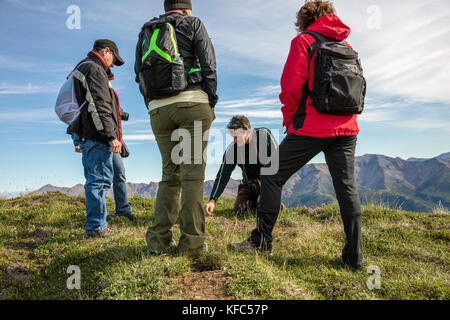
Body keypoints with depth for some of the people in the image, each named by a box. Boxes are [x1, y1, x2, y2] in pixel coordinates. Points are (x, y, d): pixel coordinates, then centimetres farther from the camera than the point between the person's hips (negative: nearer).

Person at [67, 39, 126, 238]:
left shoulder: (82, 69, 26)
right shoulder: (94, 69, -8)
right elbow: (100, 106, -18)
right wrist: (112, 136, -20)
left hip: (87, 137, 11)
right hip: (96, 135, -11)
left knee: (95, 180, 14)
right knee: (99, 179, -7)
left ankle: (98, 224, 22)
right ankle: (96, 227, -2)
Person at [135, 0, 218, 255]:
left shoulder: (146, 31, 23)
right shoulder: (193, 23, 11)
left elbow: (140, 74, 16)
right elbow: (208, 65, 0)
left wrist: (153, 108, 16)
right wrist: (211, 104, 4)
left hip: (158, 109, 4)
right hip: (191, 102, -4)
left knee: (170, 173, 10)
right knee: (193, 172, -3)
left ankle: (159, 240, 5)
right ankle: (191, 241, -4)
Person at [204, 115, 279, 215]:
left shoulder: (264, 135, -19)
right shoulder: (231, 150, -13)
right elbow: (222, 177, -12)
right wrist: (212, 200, -24)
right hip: (249, 184, 3)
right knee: (238, 211, -12)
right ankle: (254, 202, 19)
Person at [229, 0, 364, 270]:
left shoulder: (303, 41, 1)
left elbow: (292, 86, -9)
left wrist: (289, 119, 4)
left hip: (312, 128, -6)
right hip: (346, 129, 6)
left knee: (272, 176, 4)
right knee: (347, 187, 7)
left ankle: (262, 241, 9)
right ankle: (354, 256, 9)